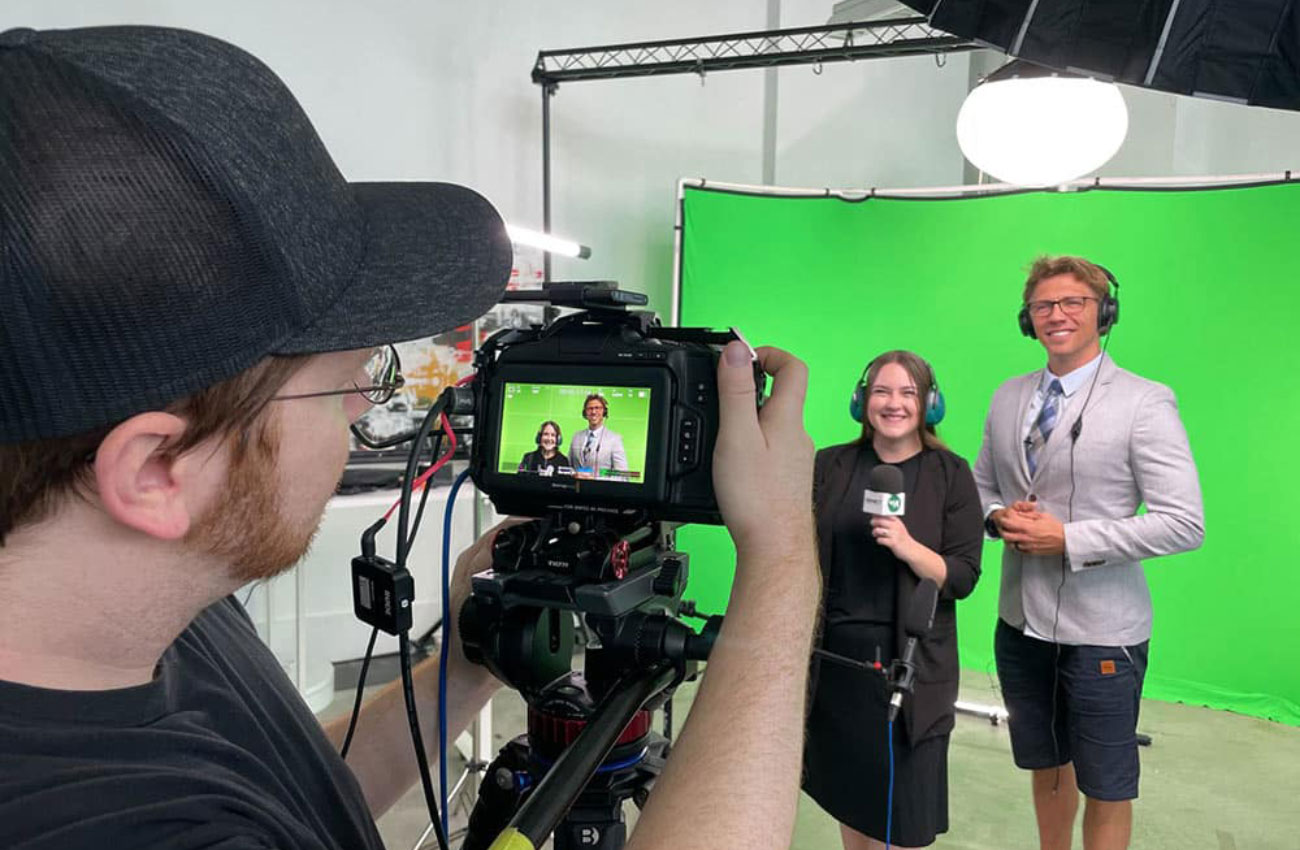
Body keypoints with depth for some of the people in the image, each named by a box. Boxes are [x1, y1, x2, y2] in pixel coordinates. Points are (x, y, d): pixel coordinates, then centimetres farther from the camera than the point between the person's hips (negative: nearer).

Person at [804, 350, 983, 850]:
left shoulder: (951, 475, -3)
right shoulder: (830, 466, 3)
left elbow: (963, 577, -6)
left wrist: (908, 548, -23)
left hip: (908, 661, -2)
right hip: (834, 654, 3)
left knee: (905, 802, 5)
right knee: (848, 789, 16)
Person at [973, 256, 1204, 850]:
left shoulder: (1145, 403, -11)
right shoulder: (1007, 398, 6)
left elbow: (1185, 523, -16)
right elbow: (982, 485, 15)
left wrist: (1066, 539, -20)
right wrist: (1000, 515, -8)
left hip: (1100, 633, -5)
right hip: (1020, 623, 5)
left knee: (1106, 789, 12)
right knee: (1045, 766, 23)